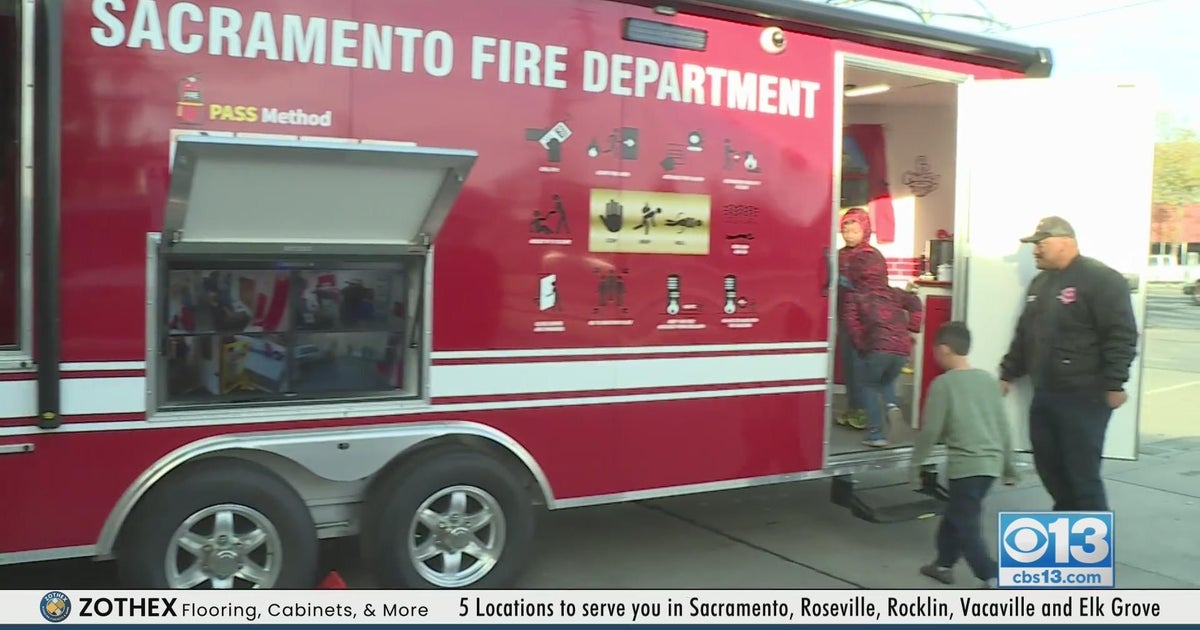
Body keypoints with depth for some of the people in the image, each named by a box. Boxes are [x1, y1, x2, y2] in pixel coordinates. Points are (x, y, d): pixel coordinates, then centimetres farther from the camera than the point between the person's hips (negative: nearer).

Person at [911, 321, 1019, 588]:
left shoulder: (943, 383, -9)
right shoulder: (988, 379, 9)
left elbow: (931, 430, -9)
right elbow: (1004, 427, 12)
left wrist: (916, 463, 2)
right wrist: (1009, 466, 20)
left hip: (966, 465, -7)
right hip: (991, 464, 7)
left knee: (966, 525, 0)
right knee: (956, 514, 21)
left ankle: (992, 577, -6)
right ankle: (944, 563, 32)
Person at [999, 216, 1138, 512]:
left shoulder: (1101, 279, -11)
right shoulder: (1040, 282, 16)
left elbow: (1121, 336, -17)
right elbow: (1024, 334, 24)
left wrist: (1114, 384, -20)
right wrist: (1008, 373, 23)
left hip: (1084, 397, -8)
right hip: (1044, 394, 8)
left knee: (1082, 473, -4)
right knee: (1049, 466, 15)